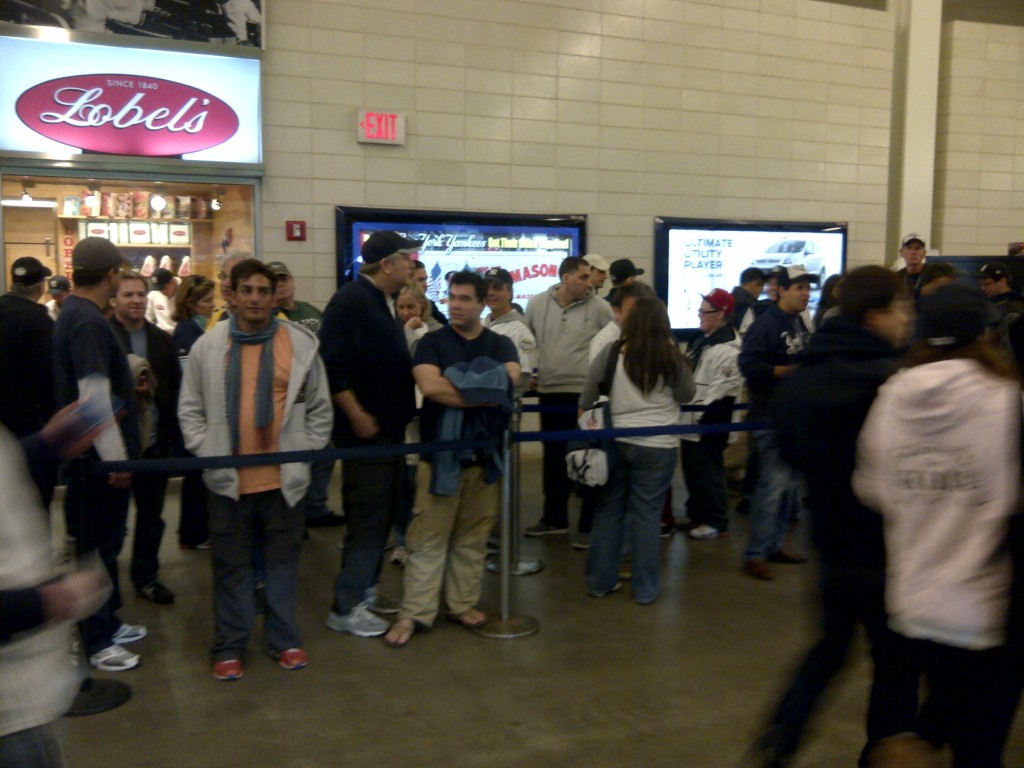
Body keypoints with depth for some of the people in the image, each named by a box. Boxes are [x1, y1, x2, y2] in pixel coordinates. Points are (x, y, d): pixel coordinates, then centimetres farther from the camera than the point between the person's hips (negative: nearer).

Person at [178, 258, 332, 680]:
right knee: (231, 564, 10)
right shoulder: (208, 346, 2)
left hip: (284, 477, 0)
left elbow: (320, 408, 6)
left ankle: (284, 639, 26)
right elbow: (190, 409, 7)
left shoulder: (301, 344, 1)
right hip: (228, 478, 0)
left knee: (283, 559, 11)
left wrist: (306, 452, 0)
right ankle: (230, 647, 23)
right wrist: (206, 453, -2)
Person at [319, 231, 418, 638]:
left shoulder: (383, 302, 14)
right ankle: (345, 608, 6)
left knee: (384, 514, 16)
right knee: (367, 520, -5)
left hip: (390, 427, 10)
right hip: (366, 429, -10)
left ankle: (364, 589, 29)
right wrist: (356, 416, -23)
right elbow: (333, 366, -23)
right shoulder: (349, 301, -16)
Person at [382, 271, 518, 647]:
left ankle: (462, 604, 23)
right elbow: (429, 386, -16)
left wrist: (454, 384, -14)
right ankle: (412, 613, 7)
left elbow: (509, 380, -12)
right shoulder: (432, 342, 2)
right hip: (440, 452, -2)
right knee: (427, 538, 0)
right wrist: (485, 394, -12)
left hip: (485, 454, 3)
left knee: (472, 537, 11)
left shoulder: (501, 345, 9)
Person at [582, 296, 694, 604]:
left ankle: (600, 581, 23)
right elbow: (687, 394, 6)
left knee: (608, 511, 13)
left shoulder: (611, 352, -6)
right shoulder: (671, 357, -9)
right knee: (646, 515, 7)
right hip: (656, 446, -2)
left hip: (615, 442, 2)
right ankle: (644, 589, 15)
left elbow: (587, 396, 0)